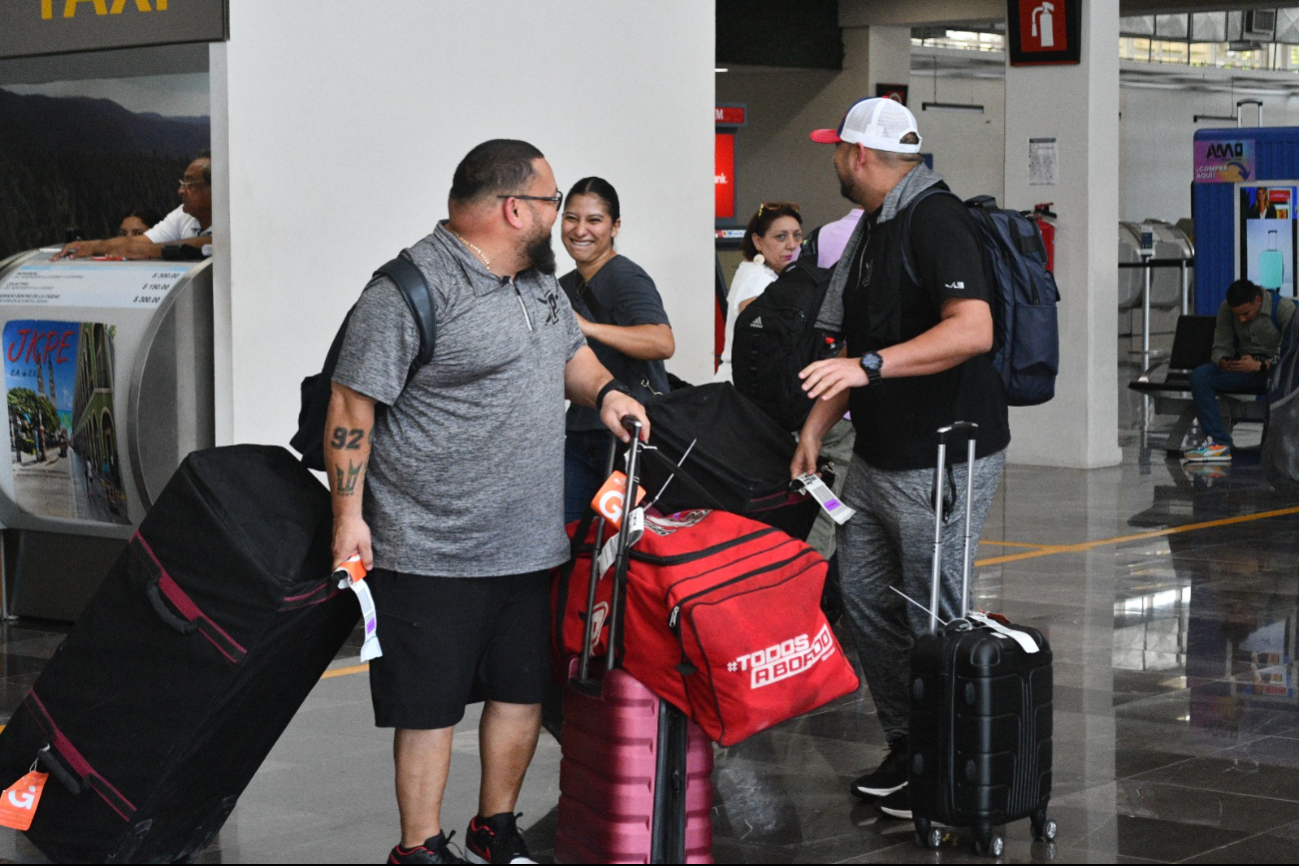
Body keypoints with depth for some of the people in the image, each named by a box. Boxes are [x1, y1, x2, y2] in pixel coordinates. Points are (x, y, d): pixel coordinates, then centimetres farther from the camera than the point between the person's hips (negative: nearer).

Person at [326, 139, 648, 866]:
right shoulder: (412, 289, -16)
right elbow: (352, 405, -15)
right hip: (433, 553, -8)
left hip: (530, 544, 8)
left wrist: (605, 391, 5)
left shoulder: (539, 281, 11)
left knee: (523, 690, 15)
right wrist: (349, 515, -17)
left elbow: (571, 351, 28)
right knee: (430, 703, 1)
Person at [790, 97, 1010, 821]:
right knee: (863, 597, 12)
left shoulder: (935, 221, -17)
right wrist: (816, 425, 17)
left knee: (933, 620, -3)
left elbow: (973, 330, -30)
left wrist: (868, 366, -33)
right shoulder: (874, 228, 15)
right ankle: (906, 746, 24)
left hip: (944, 462, -10)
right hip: (878, 458, 10)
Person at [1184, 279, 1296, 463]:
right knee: (1199, 376, -19)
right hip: (1245, 366, 5)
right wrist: (1223, 361, -21)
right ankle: (1219, 442, -25)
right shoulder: (1226, 310, 0)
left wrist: (1260, 365, -31)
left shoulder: (1284, 308, -14)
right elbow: (1220, 347, 3)